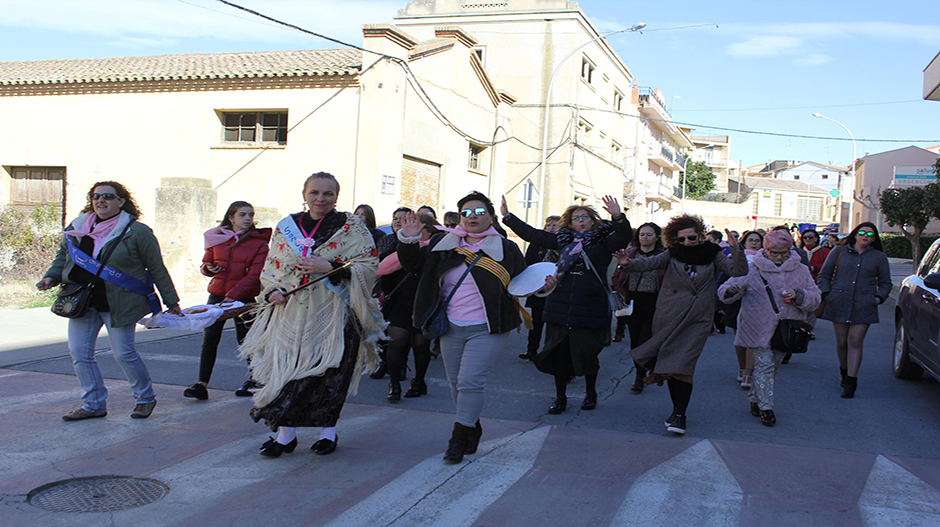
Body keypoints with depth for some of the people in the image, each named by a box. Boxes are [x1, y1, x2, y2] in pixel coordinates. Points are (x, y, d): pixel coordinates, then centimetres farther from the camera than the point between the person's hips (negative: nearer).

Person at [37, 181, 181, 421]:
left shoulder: (137, 232, -6)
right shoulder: (77, 228, 8)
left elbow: (157, 269, -3)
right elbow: (63, 256, 21)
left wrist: (171, 301, -1)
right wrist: (52, 277, 1)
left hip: (118, 305, -5)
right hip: (82, 302, 5)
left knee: (124, 353, -3)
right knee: (79, 353, 3)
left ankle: (145, 398, 19)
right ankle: (93, 404, 17)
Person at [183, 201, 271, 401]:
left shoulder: (259, 243, -4)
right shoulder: (217, 238, 7)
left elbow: (254, 275, -12)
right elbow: (205, 265, 16)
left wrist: (233, 295, -22)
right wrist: (209, 268, -9)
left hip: (244, 298, -3)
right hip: (217, 295, 3)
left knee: (245, 339, 5)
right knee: (209, 339, 0)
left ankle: (255, 379, 25)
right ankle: (202, 384, 3)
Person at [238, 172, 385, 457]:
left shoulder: (351, 227, 1)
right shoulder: (286, 227, 12)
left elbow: (369, 266, -5)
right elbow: (270, 267, 18)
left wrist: (329, 268, -16)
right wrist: (272, 291, -2)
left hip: (331, 312, -3)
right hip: (290, 312, 3)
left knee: (327, 369, -1)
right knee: (285, 367, 0)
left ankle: (328, 430, 17)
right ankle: (286, 433, 10)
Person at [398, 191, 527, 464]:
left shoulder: (506, 249, 1)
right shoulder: (442, 244, 7)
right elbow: (412, 265, 10)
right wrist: (407, 240, -7)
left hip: (487, 330, -4)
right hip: (452, 328, 4)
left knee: (470, 381, -12)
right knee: (456, 383, 10)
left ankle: (459, 439, 1)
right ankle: (473, 429, 31)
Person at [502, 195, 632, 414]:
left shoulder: (603, 241, 4)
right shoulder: (563, 240, 13)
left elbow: (624, 238, -15)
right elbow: (531, 234, 16)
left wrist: (618, 217, -32)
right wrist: (508, 216, 13)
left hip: (591, 307, -3)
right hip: (560, 305, 3)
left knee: (587, 352, 2)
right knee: (559, 351, 3)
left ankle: (590, 393, 26)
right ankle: (560, 396, 17)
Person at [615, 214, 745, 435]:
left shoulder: (712, 256, 3)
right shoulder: (672, 255, 2)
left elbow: (739, 270, -7)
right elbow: (649, 263, -12)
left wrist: (735, 249, -25)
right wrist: (628, 263, -32)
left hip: (697, 321, -2)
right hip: (668, 317, 2)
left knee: (682, 365, -11)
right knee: (668, 365, 6)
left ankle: (680, 415, -6)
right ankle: (676, 408, 25)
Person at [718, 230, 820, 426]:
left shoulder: (800, 271, 5)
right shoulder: (752, 270, -3)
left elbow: (815, 298, 7)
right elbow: (725, 290, -6)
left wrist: (798, 295, -15)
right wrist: (730, 290, -31)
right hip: (758, 329, -3)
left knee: (774, 365, 12)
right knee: (764, 364, -10)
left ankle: (755, 399, 30)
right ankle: (766, 407, -2)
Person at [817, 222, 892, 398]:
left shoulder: (879, 257, 12)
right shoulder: (839, 251, 9)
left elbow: (885, 283, 19)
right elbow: (824, 274, 13)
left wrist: (879, 298, 2)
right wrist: (827, 294, 1)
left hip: (863, 307, 0)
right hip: (839, 304, 1)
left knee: (855, 341, -8)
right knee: (841, 342, 4)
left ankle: (851, 382, -6)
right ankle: (844, 371, 29)